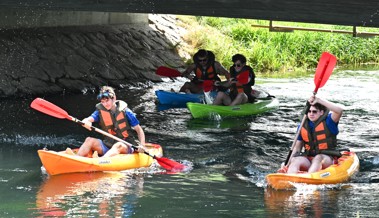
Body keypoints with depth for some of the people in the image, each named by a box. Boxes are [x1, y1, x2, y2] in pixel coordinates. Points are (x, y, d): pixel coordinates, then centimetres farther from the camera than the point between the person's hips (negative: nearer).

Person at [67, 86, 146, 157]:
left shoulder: (124, 111, -4)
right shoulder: (100, 111, 4)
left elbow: (139, 129, -2)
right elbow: (89, 119, -13)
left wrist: (142, 145, -17)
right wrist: (85, 122, -38)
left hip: (126, 147, -4)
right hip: (107, 145, 4)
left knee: (118, 145, -37)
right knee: (90, 140, -16)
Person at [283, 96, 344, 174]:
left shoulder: (328, 122, 0)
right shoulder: (303, 126, 13)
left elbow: (339, 110, -20)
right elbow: (297, 147, 17)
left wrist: (319, 100, -20)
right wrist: (288, 164, 4)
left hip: (327, 159, -3)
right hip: (308, 158, 3)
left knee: (318, 158, -37)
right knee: (296, 161, -28)